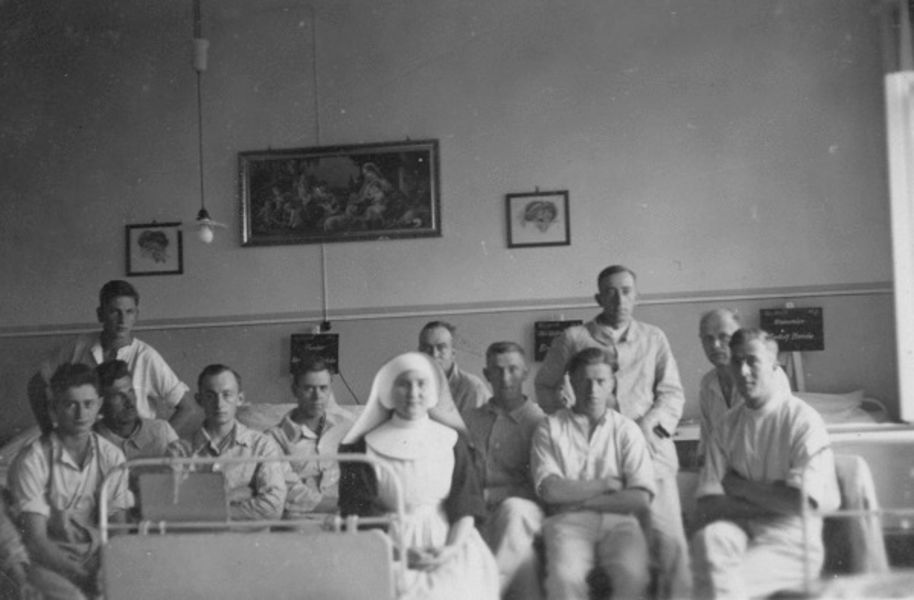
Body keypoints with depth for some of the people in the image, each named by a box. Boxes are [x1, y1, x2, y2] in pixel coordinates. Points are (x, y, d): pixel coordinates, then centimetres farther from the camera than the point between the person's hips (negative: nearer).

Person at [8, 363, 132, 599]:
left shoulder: (111, 456, 2)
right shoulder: (31, 461, -10)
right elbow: (36, 540, -13)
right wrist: (84, 578, -23)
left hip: (99, 556, 4)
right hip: (50, 561, -4)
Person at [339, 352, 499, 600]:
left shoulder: (451, 441, 12)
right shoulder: (365, 447, 5)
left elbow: (466, 504, 6)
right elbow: (360, 510, -1)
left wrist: (453, 547, -12)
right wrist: (400, 552, -14)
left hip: (447, 541, 2)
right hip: (390, 544, -2)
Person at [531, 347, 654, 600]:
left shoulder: (626, 430, 10)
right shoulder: (551, 427, 9)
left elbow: (640, 499, 0)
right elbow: (551, 491, -4)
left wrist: (580, 499, -3)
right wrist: (606, 484, 0)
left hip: (619, 521, 1)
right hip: (569, 522, -1)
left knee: (632, 575, -31)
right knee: (564, 578, -32)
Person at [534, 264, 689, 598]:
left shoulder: (654, 339, 16)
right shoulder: (573, 338, 11)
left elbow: (672, 394, 12)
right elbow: (543, 388, 16)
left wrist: (648, 424, -5)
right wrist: (563, 400, -3)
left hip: (649, 448, 1)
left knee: (669, 539, -12)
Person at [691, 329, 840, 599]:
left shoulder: (804, 420, -5)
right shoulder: (726, 427, 7)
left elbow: (803, 502, -14)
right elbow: (705, 508, -1)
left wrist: (740, 487, -4)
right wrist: (772, 502, -13)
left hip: (790, 544, -3)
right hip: (740, 530, 4)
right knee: (707, 539, -30)